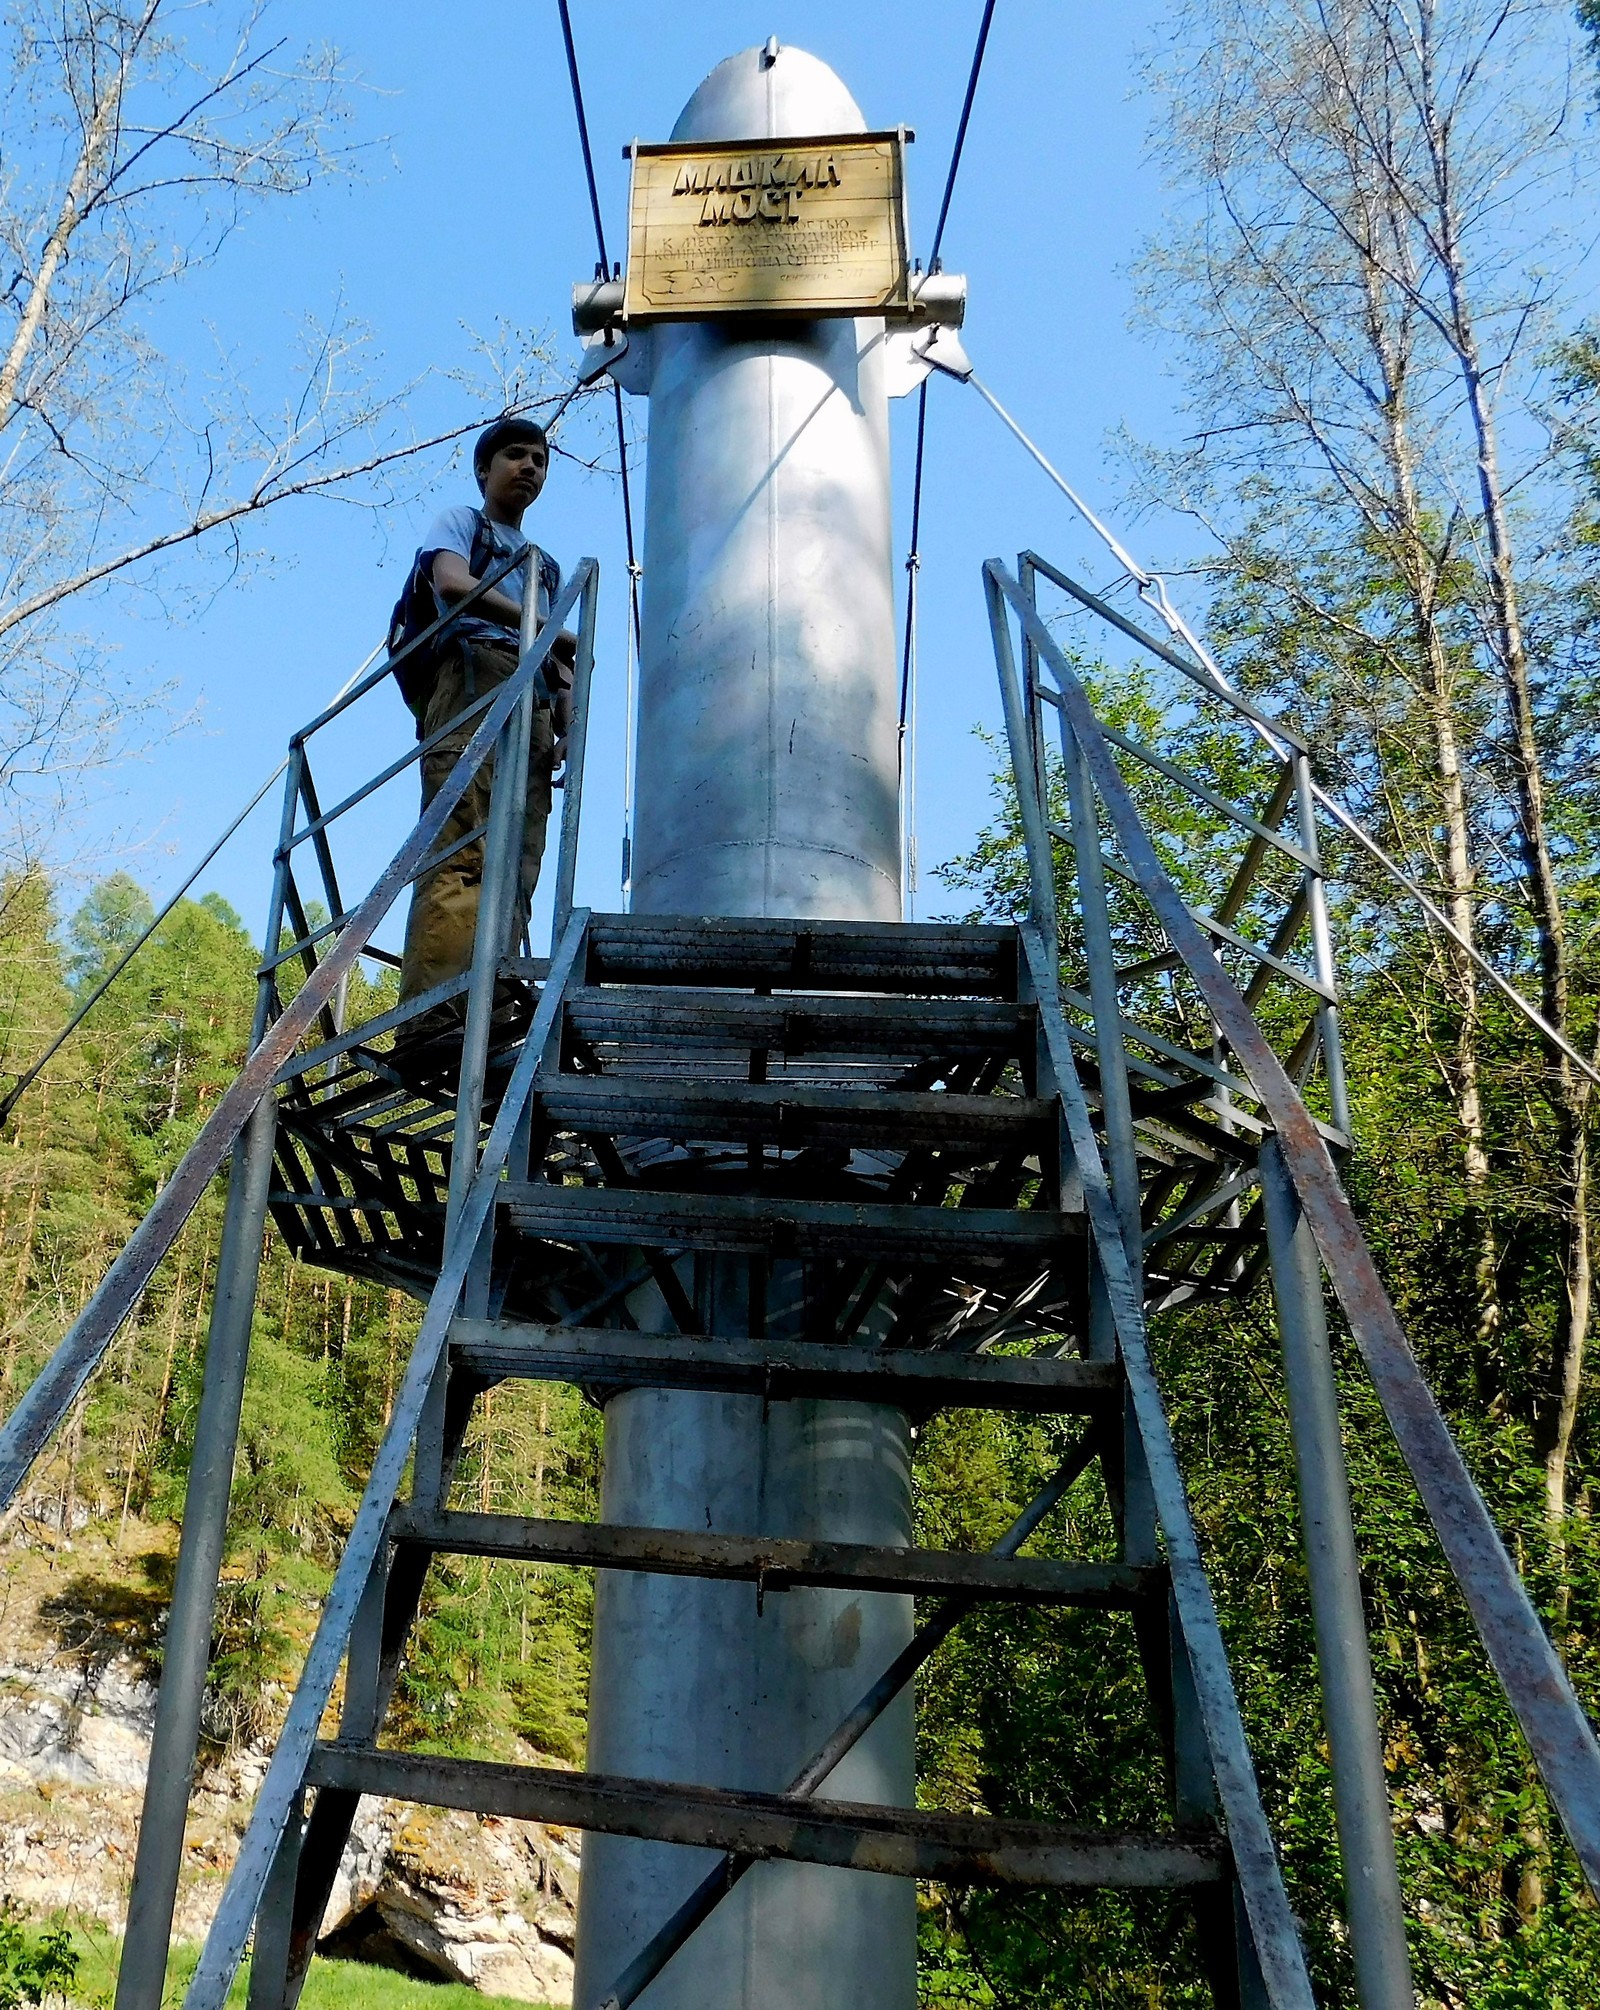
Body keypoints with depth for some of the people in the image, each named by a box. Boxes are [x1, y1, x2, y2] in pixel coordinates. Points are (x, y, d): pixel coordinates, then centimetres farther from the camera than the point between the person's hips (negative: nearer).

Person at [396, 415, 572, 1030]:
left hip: (534, 706, 6)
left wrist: (571, 727, 3)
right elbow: (452, 583, -4)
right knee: (462, 852, -23)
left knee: (516, 869, -8)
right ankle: (434, 1012, -33)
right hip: (473, 676, -6)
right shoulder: (458, 521, 21)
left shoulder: (548, 567, 36)